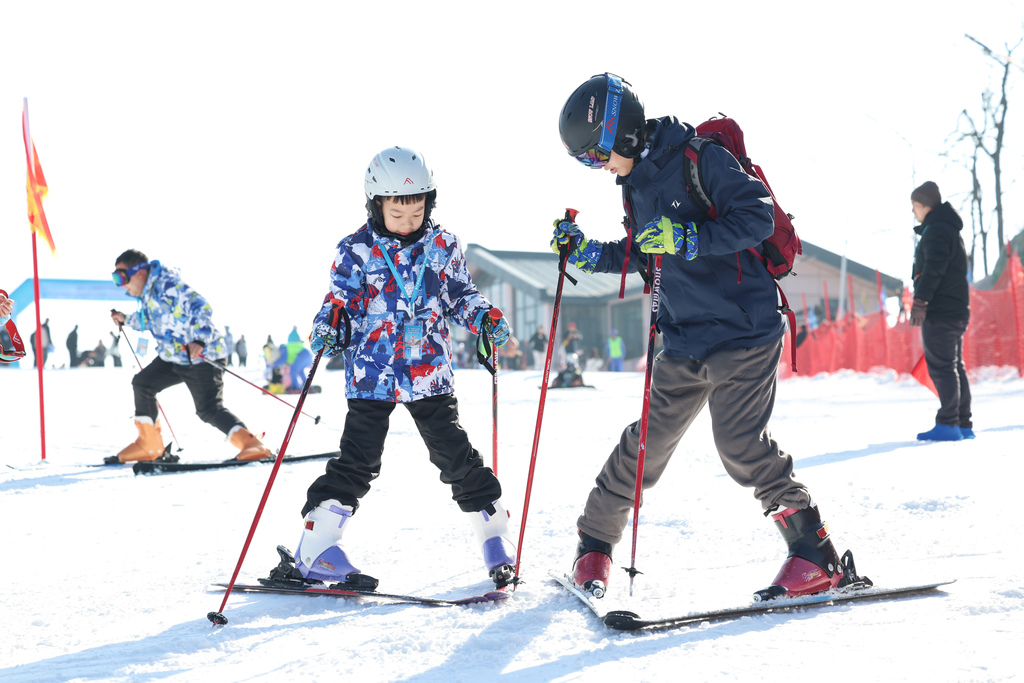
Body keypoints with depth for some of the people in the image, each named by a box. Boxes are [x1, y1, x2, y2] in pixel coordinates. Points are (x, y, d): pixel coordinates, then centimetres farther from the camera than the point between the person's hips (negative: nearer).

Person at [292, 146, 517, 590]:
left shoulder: (442, 247, 4)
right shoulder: (356, 251, -3)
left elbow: (459, 296, 13)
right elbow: (340, 300, 0)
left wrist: (484, 318, -5)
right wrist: (328, 329, -20)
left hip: (430, 372, 2)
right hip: (372, 374, -2)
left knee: (456, 454, 2)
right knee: (357, 461, -4)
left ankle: (494, 533, 14)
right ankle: (317, 547, 1)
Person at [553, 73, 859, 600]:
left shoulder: (703, 160, -12)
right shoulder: (635, 183, 12)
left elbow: (757, 217, -20)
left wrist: (687, 238, -27)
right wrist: (588, 254, 11)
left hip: (742, 333, -7)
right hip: (685, 343, 7)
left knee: (741, 444, -16)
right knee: (646, 441, 8)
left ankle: (817, 556, -8)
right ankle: (594, 542, 22)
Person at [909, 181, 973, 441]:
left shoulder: (936, 231, -11)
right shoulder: (950, 230, 22)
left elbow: (933, 269, -22)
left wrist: (920, 301, -27)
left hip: (940, 312, -11)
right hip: (956, 310, 11)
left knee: (942, 367, -11)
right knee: (954, 367, 11)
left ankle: (947, 424, -13)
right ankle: (964, 424, 13)